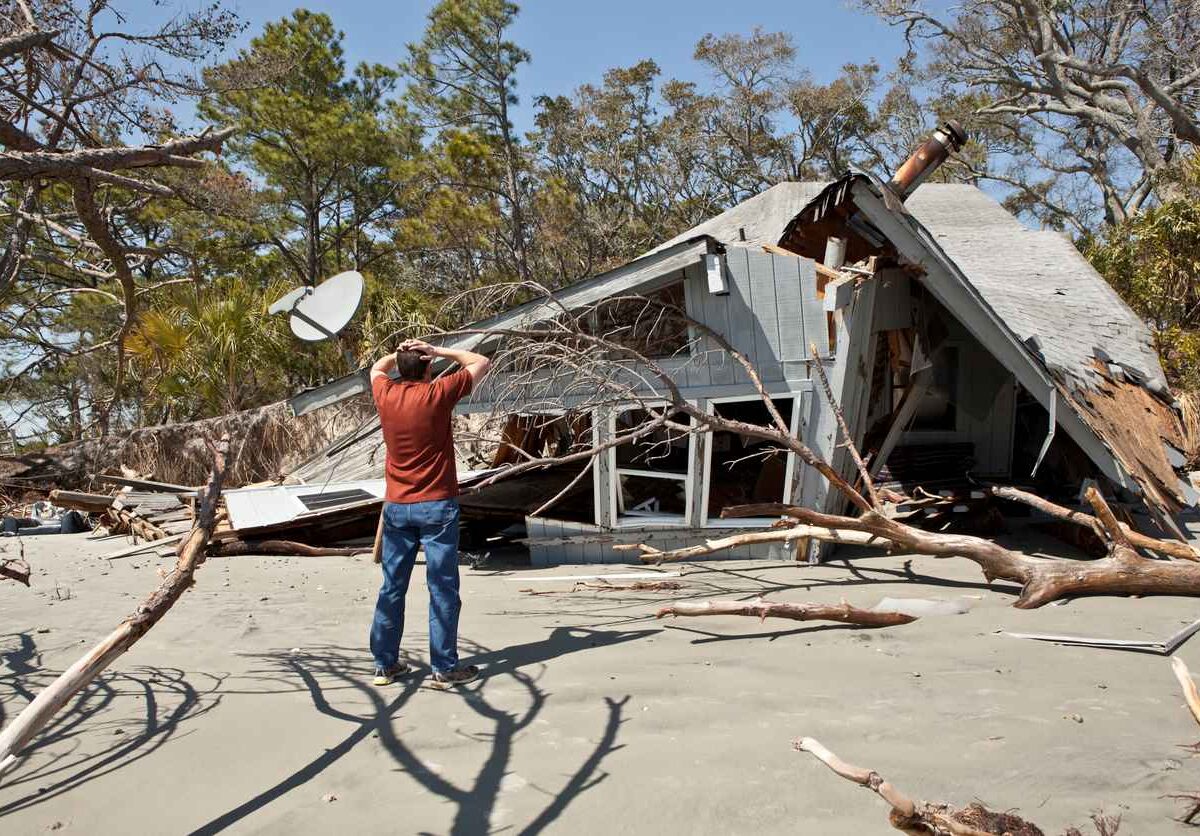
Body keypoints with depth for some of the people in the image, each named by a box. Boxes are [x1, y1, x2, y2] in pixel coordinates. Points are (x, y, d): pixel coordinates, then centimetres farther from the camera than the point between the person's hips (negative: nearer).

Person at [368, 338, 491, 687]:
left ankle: (385, 664, 20)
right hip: (437, 506, -5)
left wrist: (399, 353, 12)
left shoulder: (386, 394, 1)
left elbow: (377, 368, 26)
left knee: (392, 587, 12)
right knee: (443, 588, 2)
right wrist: (437, 351, -1)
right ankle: (445, 668, 6)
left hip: (396, 507, 5)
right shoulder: (437, 394, -11)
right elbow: (481, 363, 1)